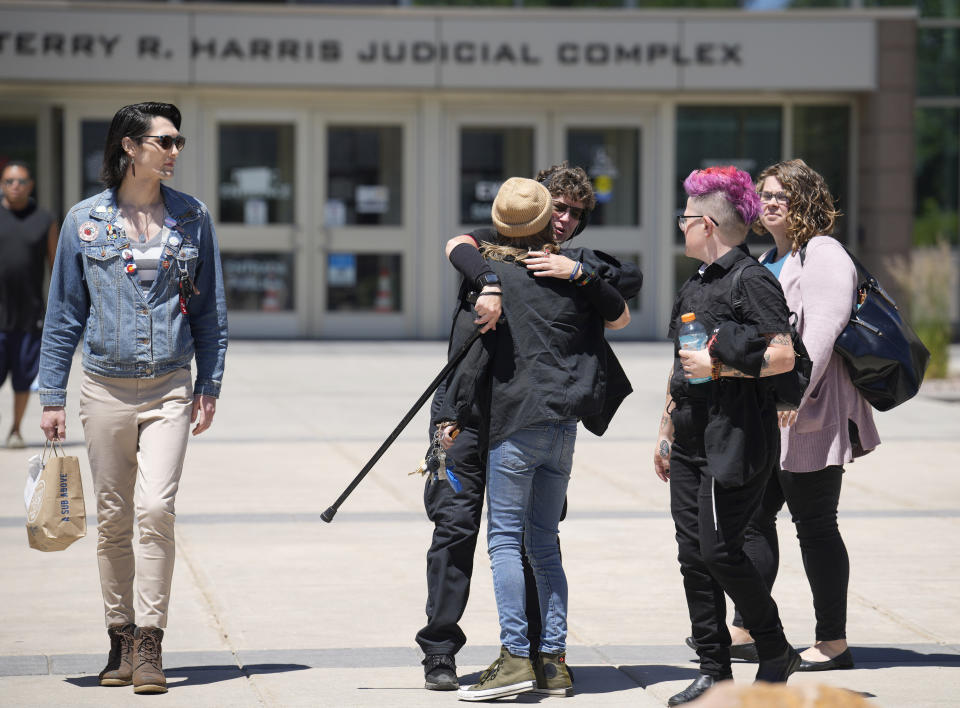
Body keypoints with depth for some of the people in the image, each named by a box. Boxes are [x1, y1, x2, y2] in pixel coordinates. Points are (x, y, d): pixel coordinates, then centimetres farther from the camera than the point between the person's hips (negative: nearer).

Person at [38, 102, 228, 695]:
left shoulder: (193, 218, 5)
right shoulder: (85, 221, 2)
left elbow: (211, 311, 10)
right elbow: (64, 313, 7)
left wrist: (210, 387, 5)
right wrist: (52, 396, 4)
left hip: (169, 389, -1)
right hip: (106, 388, 1)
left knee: (155, 508, -15)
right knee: (113, 519, 6)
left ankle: (150, 643, -11)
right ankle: (121, 640, 17)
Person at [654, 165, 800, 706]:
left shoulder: (751, 280, -10)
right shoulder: (696, 286, 17)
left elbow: (784, 356, -19)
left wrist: (718, 368, -15)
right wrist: (667, 430, 25)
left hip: (736, 437, -9)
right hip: (691, 438, 9)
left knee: (720, 549, -11)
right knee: (694, 554, 5)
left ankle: (776, 652, 7)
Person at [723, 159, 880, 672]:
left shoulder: (823, 255, -11)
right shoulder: (770, 261, 19)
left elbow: (822, 329, -22)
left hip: (810, 416, -10)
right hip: (766, 417, 10)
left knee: (814, 524, -5)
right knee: (754, 515, 13)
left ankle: (833, 643, 1)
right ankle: (745, 629, 23)